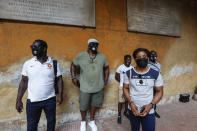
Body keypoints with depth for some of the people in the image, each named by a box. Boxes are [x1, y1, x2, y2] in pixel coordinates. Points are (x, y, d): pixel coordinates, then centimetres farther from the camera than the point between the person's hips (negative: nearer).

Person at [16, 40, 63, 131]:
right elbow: (24, 82, 1)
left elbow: (59, 79, 0)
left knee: (51, 121, 18)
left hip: (50, 100, 0)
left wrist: (60, 95, -3)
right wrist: (18, 100, 1)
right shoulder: (28, 64, -5)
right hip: (32, 101, 1)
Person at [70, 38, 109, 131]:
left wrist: (106, 80, 7)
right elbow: (73, 65, 6)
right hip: (85, 87, -2)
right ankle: (83, 121, 40)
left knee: (94, 104, 19)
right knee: (83, 106, 11)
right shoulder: (81, 56, -5)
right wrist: (73, 77, -2)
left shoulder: (102, 57, 0)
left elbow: (106, 68, 13)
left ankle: (92, 121, 43)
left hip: (99, 87, 2)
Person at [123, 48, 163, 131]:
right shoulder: (128, 73, -6)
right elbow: (125, 88, 0)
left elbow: (159, 91, -2)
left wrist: (151, 105, -15)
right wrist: (131, 103, -13)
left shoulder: (156, 74, -7)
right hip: (133, 109, 1)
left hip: (149, 111, -1)